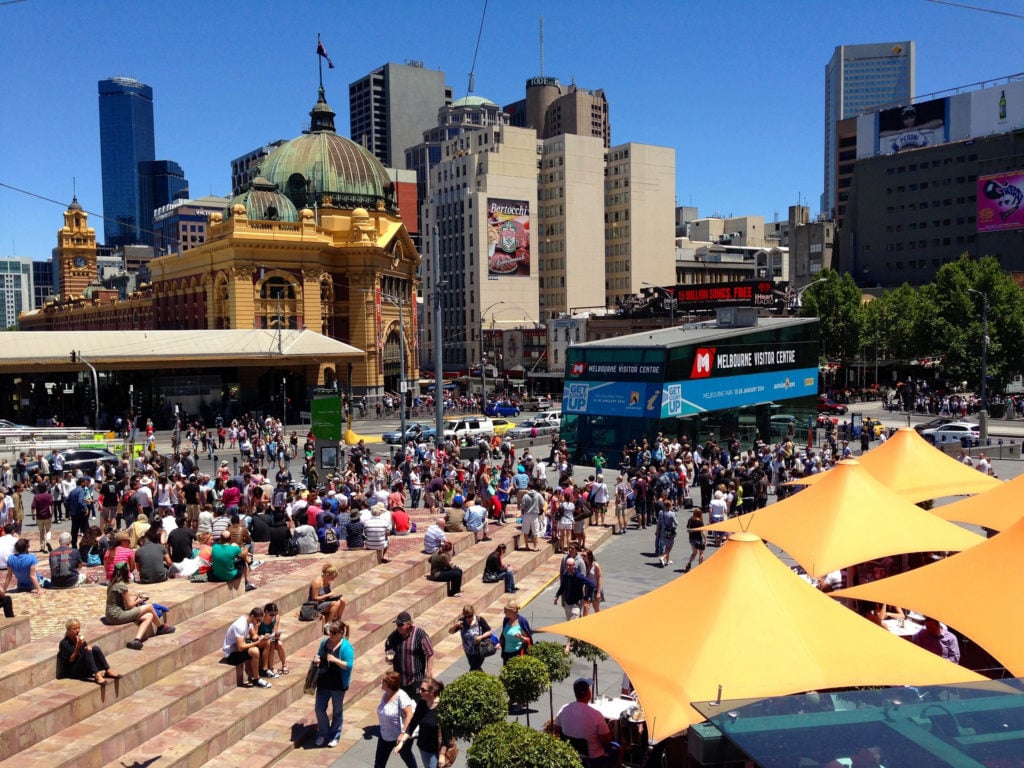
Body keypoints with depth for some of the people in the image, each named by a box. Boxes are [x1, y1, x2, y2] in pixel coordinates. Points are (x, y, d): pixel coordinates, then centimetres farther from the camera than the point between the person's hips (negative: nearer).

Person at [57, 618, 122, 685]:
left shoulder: (79, 638, 7)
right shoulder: (64, 643, -12)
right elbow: (70, 660, -15)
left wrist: (88, 647, -11)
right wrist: (78, 648, -26)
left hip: (85, 667, 6)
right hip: (73, 671, -6)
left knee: (95, 649, -17)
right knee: (86, 651, -29)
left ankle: (108, 671, -19)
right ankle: (97, 675, -42)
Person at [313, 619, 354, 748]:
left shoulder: (346, 647, -17)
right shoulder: (324, 642, 1)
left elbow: (349, 665, -22)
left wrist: (335, 660, -33)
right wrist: (316, 659, -5)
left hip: (338, 684, -5)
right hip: (323, 682, 5)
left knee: (337, 711, 11)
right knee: (319, 709, 10)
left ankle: (335, 736, 28)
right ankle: (323, 734, 31)